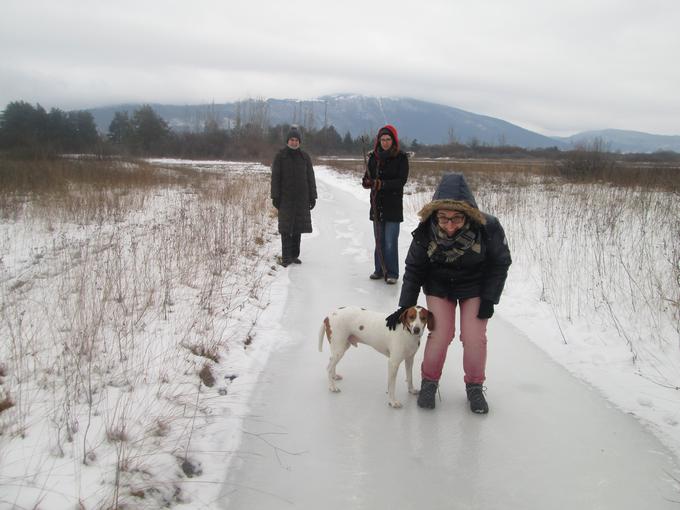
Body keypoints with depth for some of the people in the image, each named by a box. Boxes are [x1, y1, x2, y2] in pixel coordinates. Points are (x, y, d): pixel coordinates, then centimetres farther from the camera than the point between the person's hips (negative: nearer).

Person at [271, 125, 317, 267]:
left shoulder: (305, 157, 7)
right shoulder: (280, 156, 0)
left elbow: (311, 178, 8)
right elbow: (275, 177, -3)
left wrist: (312, 197, 3)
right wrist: (275, 197, -10)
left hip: (301, 197, 3)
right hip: (285, 197, -3)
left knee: (298, 226, 6)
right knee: (286, 227, -4)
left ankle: (294, 255, 15)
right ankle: (286, 257, -3)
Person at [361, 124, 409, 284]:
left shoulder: (401, 157, -4)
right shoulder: (374, 156, 8)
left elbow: (401, 181, -11)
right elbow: (367, 177, 9)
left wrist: (382, 184, -24)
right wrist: (367, 182, -15)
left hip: (393, 206, -4)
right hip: (377, 205, 4)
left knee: (390, 241, -7)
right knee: (379, 240, 11)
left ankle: (392, 273, 3)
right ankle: (379, 270, 22)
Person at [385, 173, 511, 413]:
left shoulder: (488, 228, -31)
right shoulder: (426, 231, -27)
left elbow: (500, 263, -12)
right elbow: (414, 268, -11)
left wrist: (489, 299, -14)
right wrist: (405, 306, -11)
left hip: (475, 286, 0)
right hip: (439, 285, 0)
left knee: (474, 337, -5)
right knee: (440, 334, -7)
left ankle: (475, 386, 18)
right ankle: (429, 381, 16)